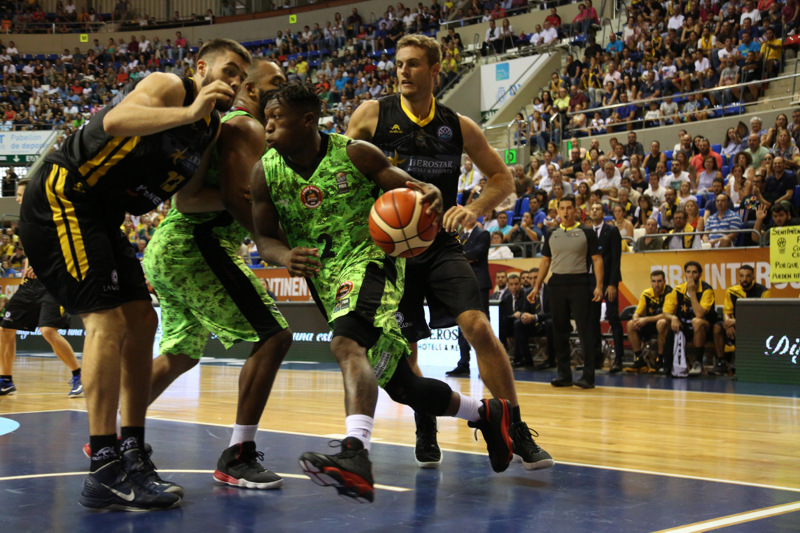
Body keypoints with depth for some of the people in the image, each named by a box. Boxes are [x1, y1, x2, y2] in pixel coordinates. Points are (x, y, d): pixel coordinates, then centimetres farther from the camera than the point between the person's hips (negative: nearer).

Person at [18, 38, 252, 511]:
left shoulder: (213, 131, 14)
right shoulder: (169, 86, -12)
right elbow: (116, 121, -31)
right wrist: (189, 112, -35)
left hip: (102, 218, 10)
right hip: (61, 200, -10)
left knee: (142, 321, 4)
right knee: (108, 318, -18)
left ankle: (133, 455, 9)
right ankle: (106, 473, -18)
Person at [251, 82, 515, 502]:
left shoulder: (355, 155, -11)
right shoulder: (265, 172, -1)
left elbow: (407, 187, -5)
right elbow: (263, 237, 1)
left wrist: (430, 195, -30)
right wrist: (285, 256, -22)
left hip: (370, 259, -5)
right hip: (324, 278, 5)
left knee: (346, 344, -36)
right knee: (402, 387, 10)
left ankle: (356, 457, -52)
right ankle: (486, 414, 33)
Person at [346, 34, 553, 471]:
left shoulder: (458, 127, 3)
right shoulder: (373, 115, -2)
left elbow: (502, 178, 9)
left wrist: (474, 210, -10)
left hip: (440, 246, 0)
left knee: (477, 326, -18)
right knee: (402, 352, 4)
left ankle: (517, 432, -6)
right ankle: (426, 430, 31)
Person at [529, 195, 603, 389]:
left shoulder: (587, 233, 2)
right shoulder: (551, 234, 13)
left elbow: (597, 259, -1)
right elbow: (545, 261, 17)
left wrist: (599, 286, -12)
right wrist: (536, 287, 11)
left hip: (580, 283, -4)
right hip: (557, 284, 4)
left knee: (585, 330, -6)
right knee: (559, 330, 5)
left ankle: (588, 376, -3)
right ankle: (564, 375, 13)